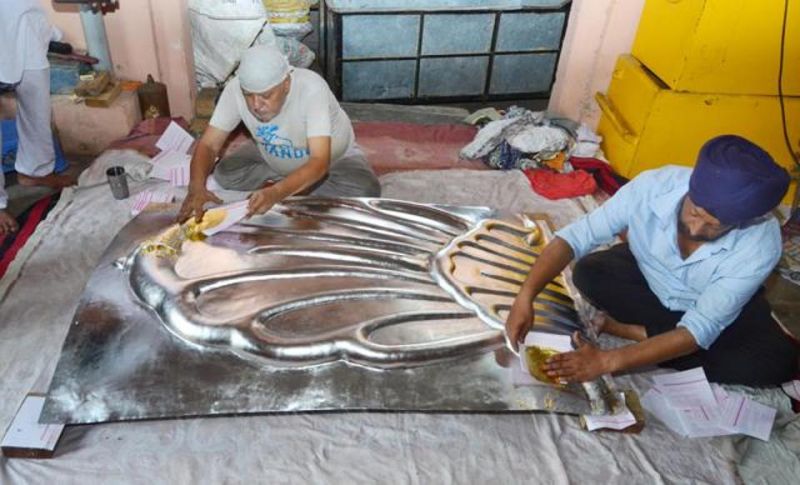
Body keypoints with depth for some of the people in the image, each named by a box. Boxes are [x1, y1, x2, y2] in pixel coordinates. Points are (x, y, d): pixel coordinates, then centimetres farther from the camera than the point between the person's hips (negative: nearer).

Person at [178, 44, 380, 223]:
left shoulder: (311, 88, -37)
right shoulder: (235, 89, -26)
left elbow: (320, 161, -44)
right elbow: (209, 145, -23)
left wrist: (277, 192, -59)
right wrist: (196, 186, -42)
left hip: (334, 159, -3)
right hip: (275, 160, 4)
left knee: (366, 191, -31)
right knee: (224, 173, -18)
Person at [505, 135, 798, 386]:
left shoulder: (760, 246, -36)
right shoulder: (653, 186, -34)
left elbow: (700, 329, -35)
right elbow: (576, 235, -30)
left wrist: (608, 361, -45)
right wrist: (526, 295, -44)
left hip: (722, 305, 0)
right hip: (647, 278, 1)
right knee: (588, 273, -26)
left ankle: (636, 331, -17)